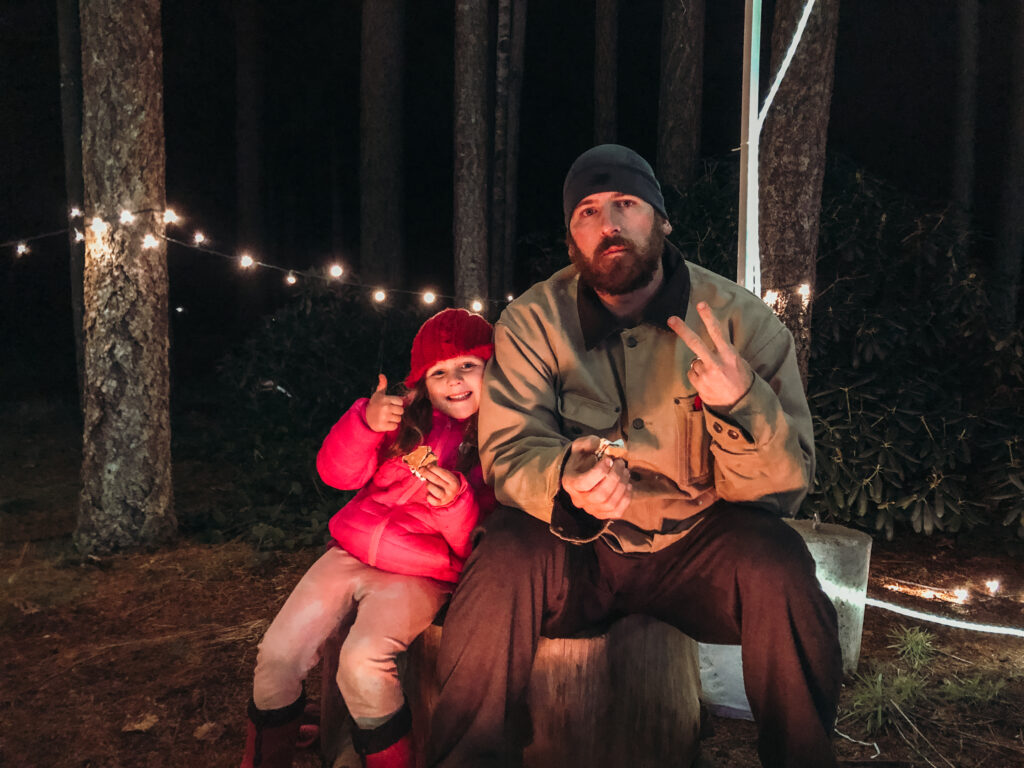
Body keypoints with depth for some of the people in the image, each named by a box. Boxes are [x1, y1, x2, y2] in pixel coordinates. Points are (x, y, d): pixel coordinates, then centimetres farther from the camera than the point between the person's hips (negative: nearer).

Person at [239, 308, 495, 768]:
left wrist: (457, 503, -27)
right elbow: (337, 472, -2)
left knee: (362, 663, -29)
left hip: (418, 574, -4)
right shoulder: (407, 418, 4)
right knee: (276, 655, -6)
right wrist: (366, 422, -20)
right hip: (351, 553, 4)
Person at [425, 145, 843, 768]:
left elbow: (785, 486, -12)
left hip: (697, 545, 0)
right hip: (574, 547, 0)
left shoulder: (742, 319, -9)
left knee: (778, 568, -29)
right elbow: (510, 452, -11)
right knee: (503, 563, -29)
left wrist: (741, 402, -34)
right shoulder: (532, 323, -5)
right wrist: (569, 484, -35)